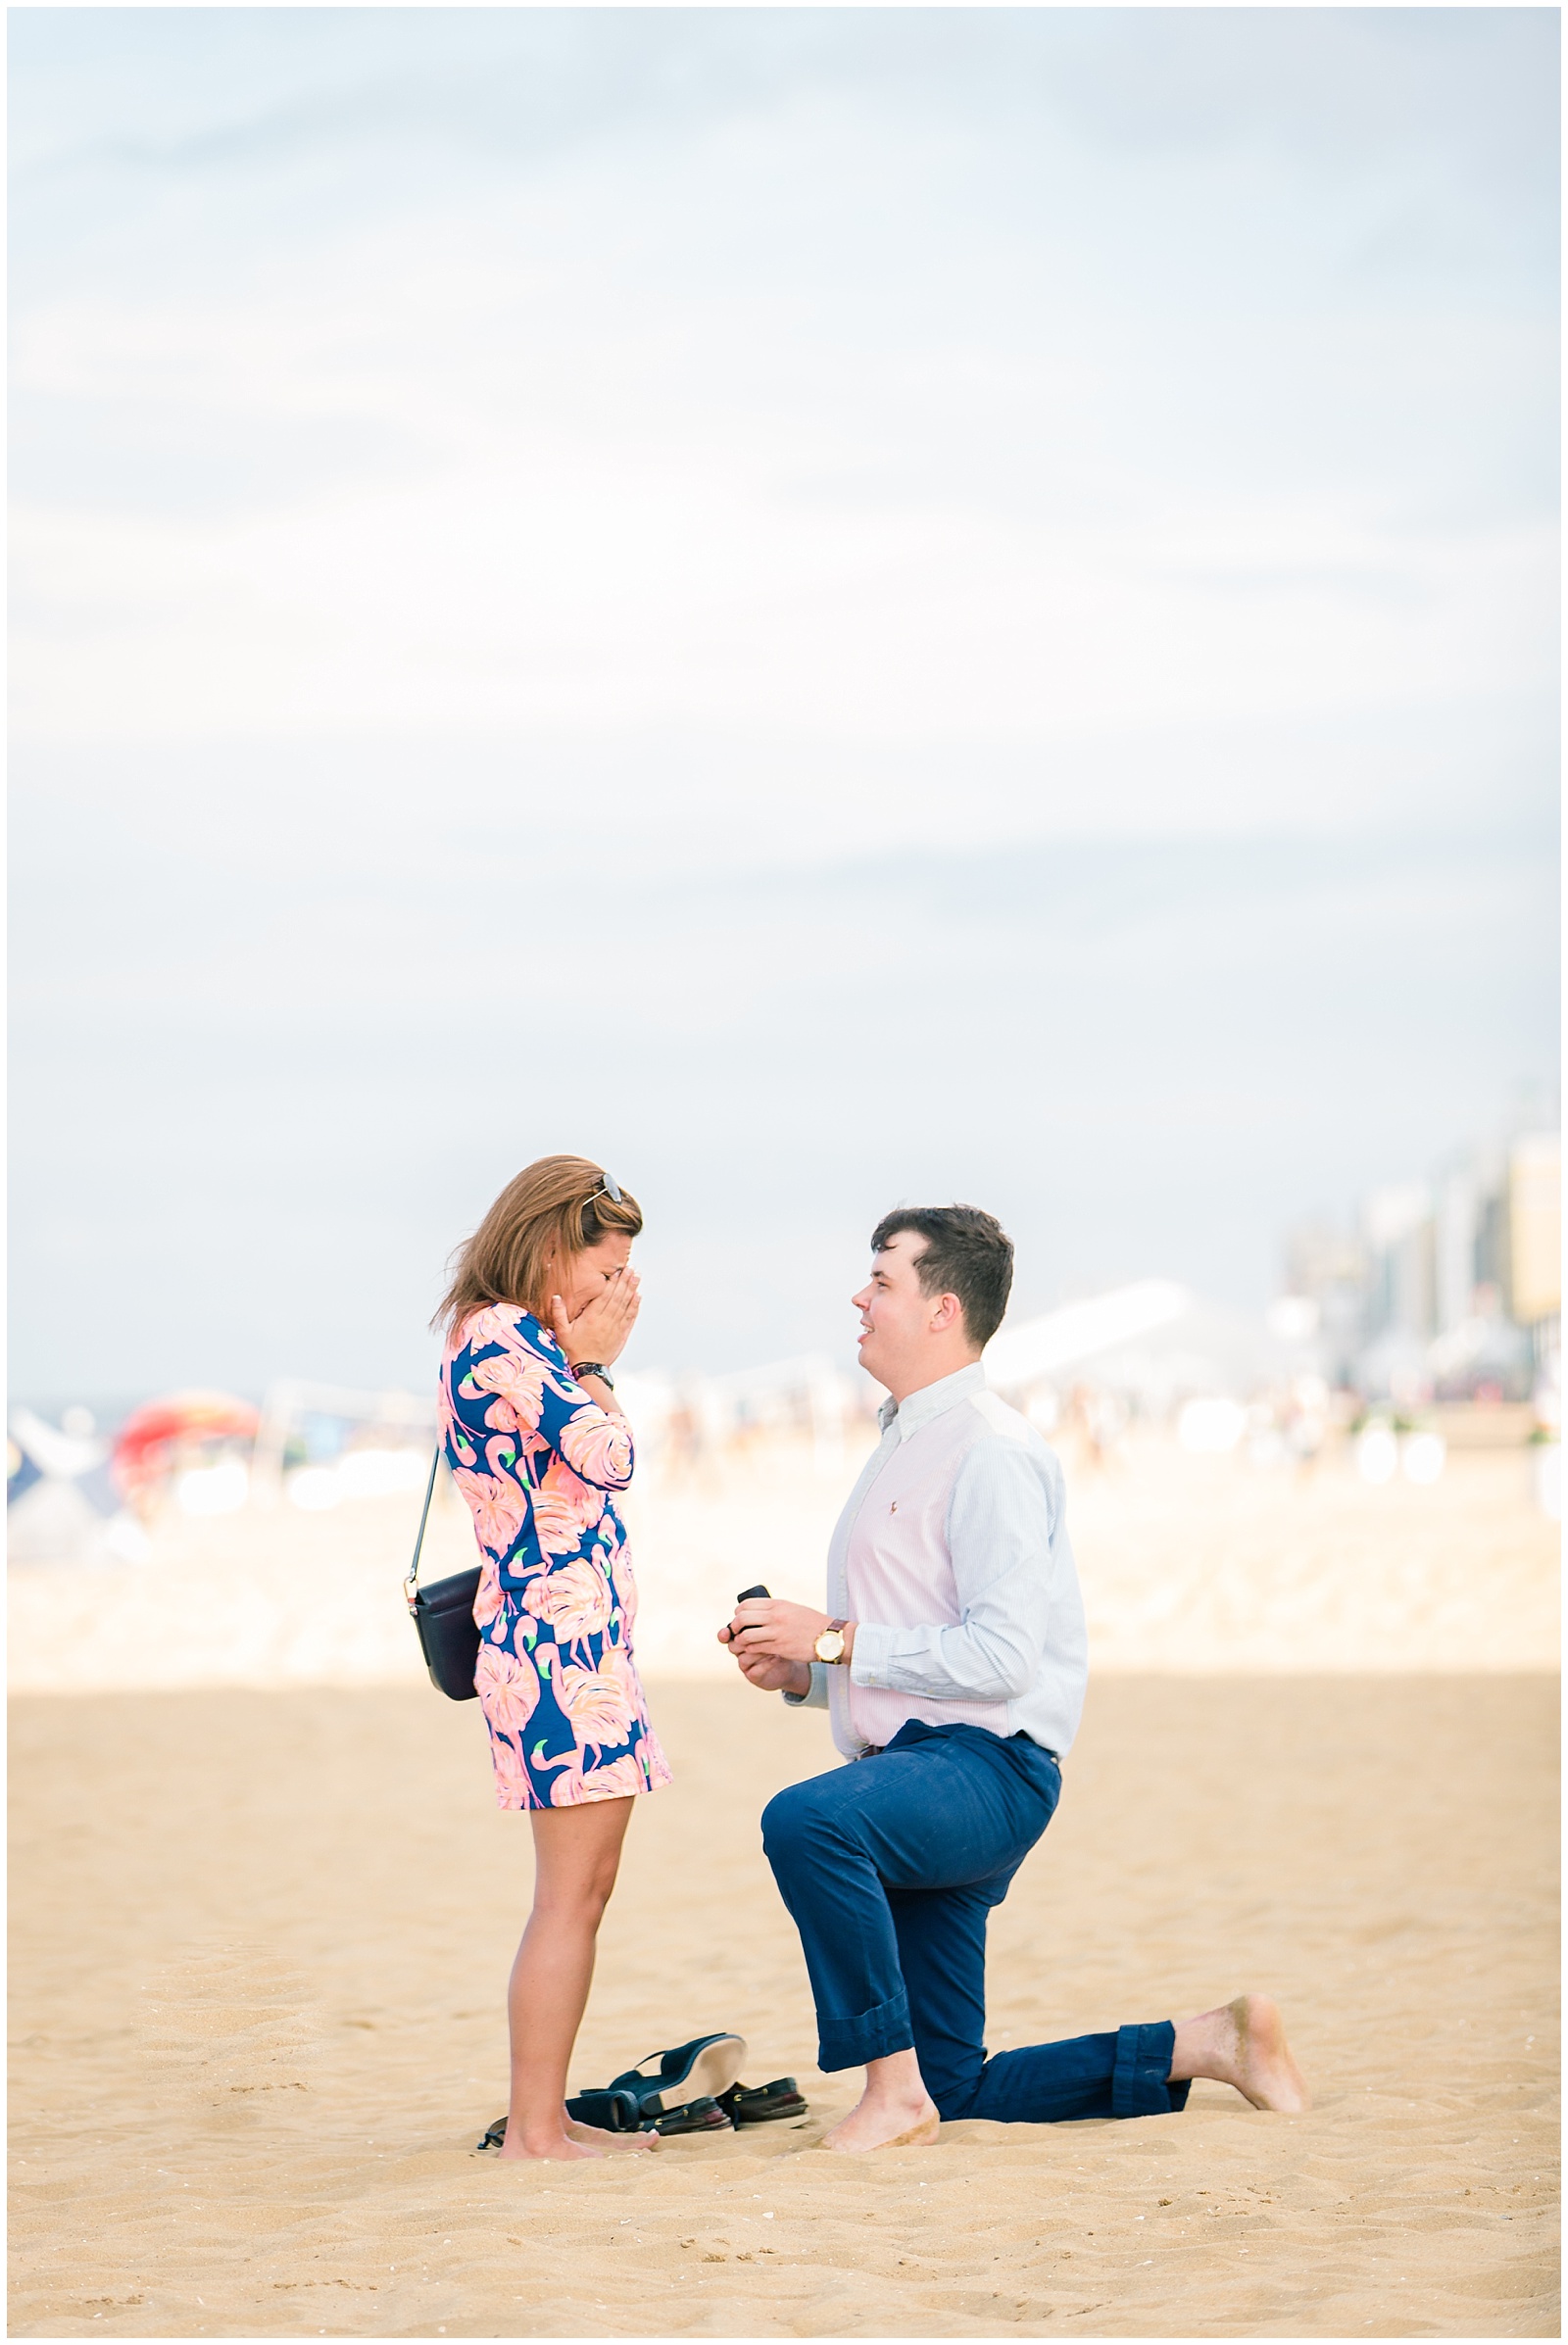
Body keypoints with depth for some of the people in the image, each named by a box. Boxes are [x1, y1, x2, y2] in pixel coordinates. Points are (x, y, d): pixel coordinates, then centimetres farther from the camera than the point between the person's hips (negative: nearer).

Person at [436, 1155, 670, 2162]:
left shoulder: (507, 1342, 19)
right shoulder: (505, 1338, -12)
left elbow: (594, 1461, 22)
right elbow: (608, 1457, -14)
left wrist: (585, 1366, 15)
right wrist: (595, 1364, -4)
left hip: (568, 1645, 11)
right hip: (559, 1640, -11)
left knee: (582, 1891, 13)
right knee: (571, 1896, -8)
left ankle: (547, 2118, 16)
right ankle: (533, 2130, -7)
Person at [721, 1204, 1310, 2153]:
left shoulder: (988, 1451, -11)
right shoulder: (906, 1445, 21)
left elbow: (1001, 1654, -21)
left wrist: (834, 1639, -17)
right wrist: (800, 1672, 10)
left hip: (986, 1766, -10)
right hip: (922, 1780, 10)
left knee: (804, 1818, -39)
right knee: (956, 2089, 9)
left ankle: (895, 2088, -29)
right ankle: (1202, 2046, 19)